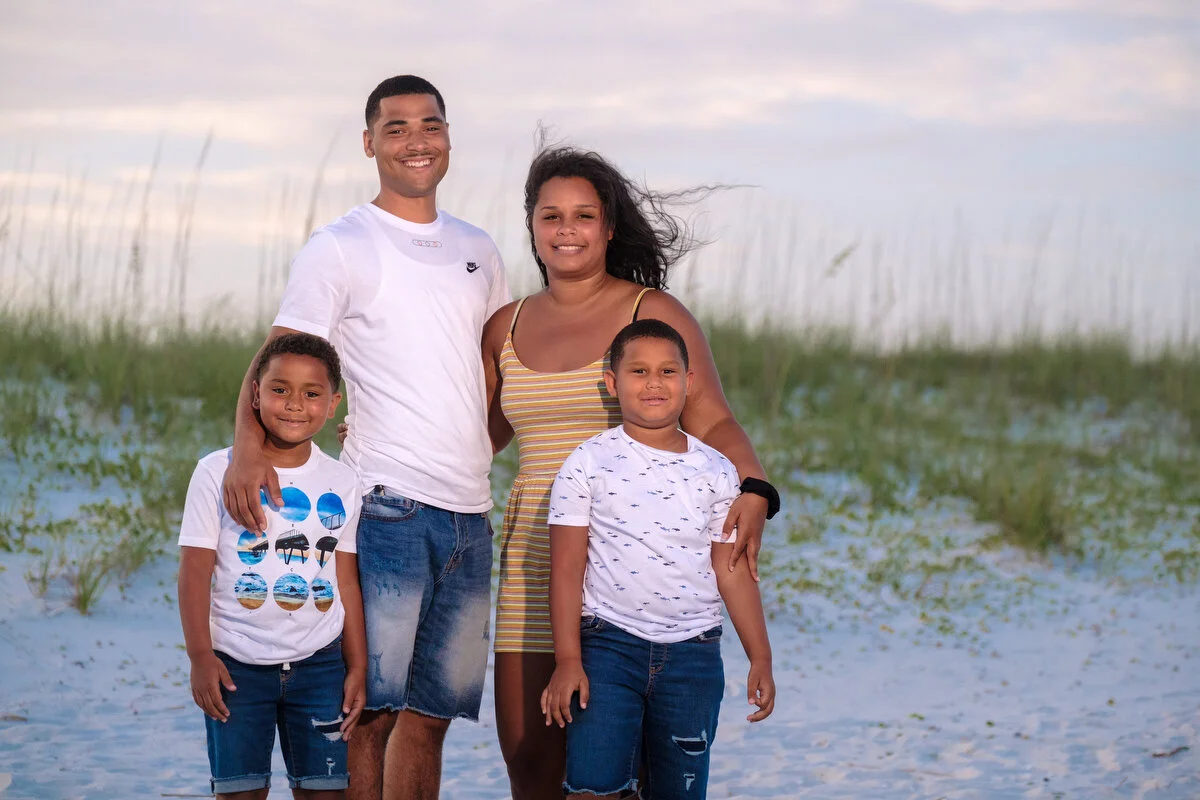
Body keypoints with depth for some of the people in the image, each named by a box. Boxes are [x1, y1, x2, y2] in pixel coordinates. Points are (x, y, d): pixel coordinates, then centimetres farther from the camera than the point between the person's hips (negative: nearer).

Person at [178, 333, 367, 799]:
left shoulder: (341, 484, 5)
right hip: (237, 663, -2)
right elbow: (195, 570, -4)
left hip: (318, 661, 2)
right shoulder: (218, 472, -3)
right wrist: (200, 657, -9)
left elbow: (346, 581, 9)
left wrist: (358, 666, 6)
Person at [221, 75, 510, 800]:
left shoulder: (478, 251, 17)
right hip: (388, 507, -6)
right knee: (371, 707, -10)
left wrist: (477, 450, 13)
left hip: (470, 515, 6)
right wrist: (248, 442, -28)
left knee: (433, 712, 9)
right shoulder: (340, 248, -2)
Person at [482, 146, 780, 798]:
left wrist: (753, 491, -24)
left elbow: (712, 423, -6)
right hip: (535, 558, 4)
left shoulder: (653, 315, 0)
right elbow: (483, 432, 27)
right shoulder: (507, 329, 13)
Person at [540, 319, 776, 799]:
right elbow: (567, 569, -1)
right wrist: (567, 660, -8)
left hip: (692, 651, 2)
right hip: (609, 643, -2)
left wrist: (760, 657, 5)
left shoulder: (715, 472, 7)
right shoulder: (589, 463, 0)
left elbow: (732, 571, 9)